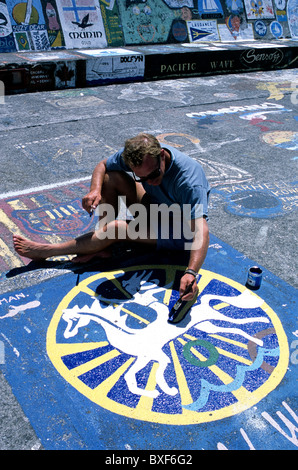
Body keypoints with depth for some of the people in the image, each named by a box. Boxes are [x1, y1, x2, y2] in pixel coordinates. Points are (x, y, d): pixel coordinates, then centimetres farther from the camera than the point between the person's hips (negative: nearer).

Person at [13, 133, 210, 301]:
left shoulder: (189, 178, -36)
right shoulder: (135, 154, -19)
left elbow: (201, 231, -43)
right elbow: (102, 166, -2)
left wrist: (191, 273, -59)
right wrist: (95, 190, -24)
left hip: (180, 229, -6)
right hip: (155, 207, 6)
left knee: (117, 229, -25)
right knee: (111, 176, -11)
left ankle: (45, 251, -11)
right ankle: (103, 245, -8)